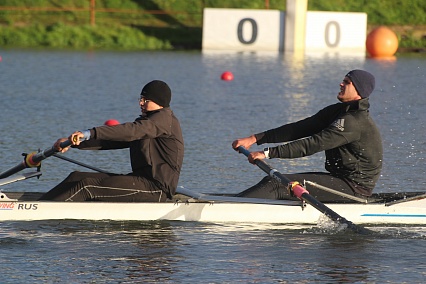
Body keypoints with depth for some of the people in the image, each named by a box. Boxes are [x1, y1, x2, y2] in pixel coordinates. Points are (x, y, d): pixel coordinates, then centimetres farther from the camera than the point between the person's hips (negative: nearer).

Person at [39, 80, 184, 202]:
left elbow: (131, 131, -25)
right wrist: (72, 142, 6)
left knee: (87, 185, -21)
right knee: (77, 177, 2)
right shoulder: (145, 121, 23)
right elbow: (108, 141, 17)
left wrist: (89, 133, -34)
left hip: (155, 189, -10)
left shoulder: (164, 118, -9)